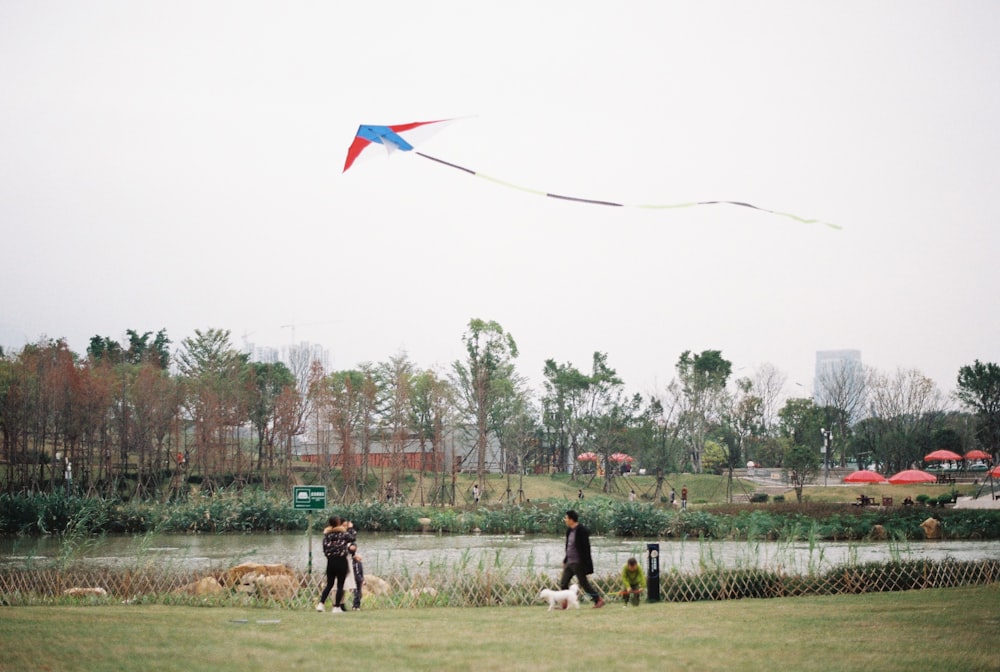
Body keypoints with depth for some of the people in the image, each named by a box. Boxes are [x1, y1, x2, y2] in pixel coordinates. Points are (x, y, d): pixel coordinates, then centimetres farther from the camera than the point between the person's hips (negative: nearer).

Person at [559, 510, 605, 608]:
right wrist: (565, 561, 20)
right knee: (563, 583, 6)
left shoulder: (581, 531, -17)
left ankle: (599, 600, 7)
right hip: (570, 562, 9)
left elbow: (585, 548, -19)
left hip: (578, 563, -9)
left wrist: (584, 564, -21)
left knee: (583, 583, -3)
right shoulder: (570, 530, 9)